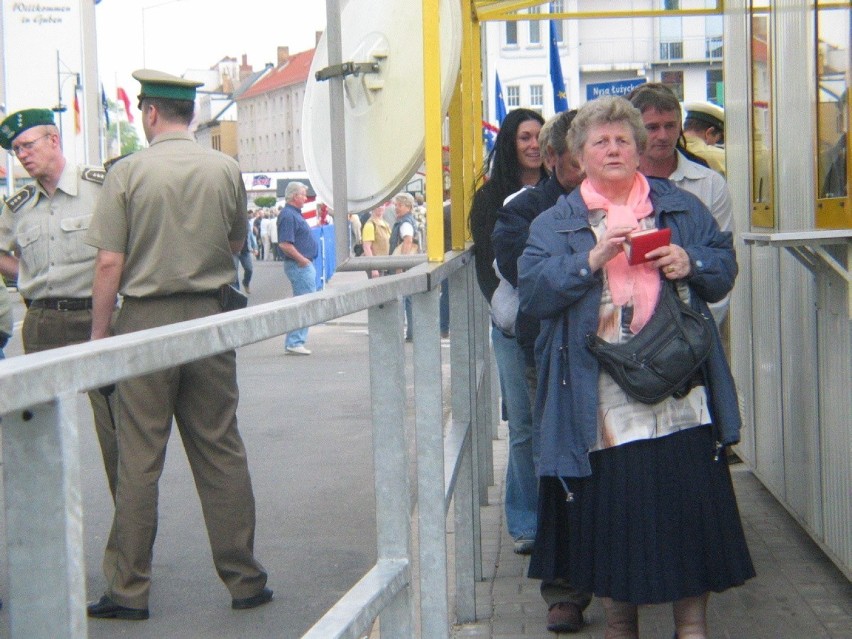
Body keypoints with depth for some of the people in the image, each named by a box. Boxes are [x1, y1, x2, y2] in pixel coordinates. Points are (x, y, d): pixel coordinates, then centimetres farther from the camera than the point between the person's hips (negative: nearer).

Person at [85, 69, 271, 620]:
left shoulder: (128, 173, -7)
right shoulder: (227, 170, 1)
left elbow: (109, 264, -10)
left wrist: (99, 334, -1)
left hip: (145, 322, -2)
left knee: (139, 460, 4)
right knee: (222, 453, 9)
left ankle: (129, 590, 10)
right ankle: (244, 580, 14)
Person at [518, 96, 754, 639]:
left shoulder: (682, 208, 14)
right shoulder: (555, 223, 8)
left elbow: (725, 267, 14)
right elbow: (533, 290, -4)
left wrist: (692, 264, -7)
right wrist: (592, 258, -15)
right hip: (601, 399, -1)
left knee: (690, 502, 1)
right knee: (610, 510, 4)